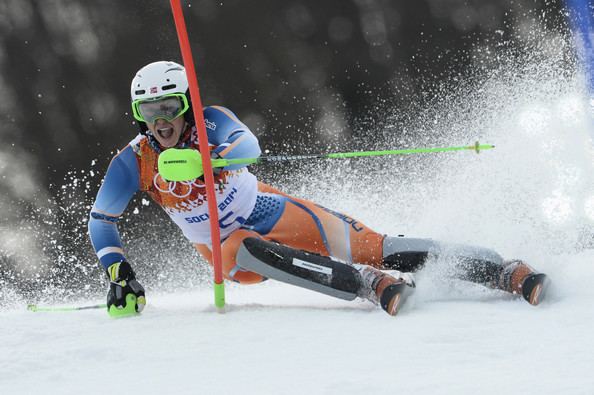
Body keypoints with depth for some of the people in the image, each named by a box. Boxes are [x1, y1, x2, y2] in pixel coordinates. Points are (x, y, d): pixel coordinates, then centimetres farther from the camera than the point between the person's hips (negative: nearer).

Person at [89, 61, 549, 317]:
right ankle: (374, 284, -44)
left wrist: (207, 158, -56)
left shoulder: (211, 122, -14)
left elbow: (247, 145, -35)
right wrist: (119, 273, -12)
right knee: (246, 248, -38)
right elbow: (101, 220, 2)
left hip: (278, 215, 0)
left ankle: (508, 272, -13)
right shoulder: (133, 164, -9)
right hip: (233, 251, 0)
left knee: (374, 250, -13)